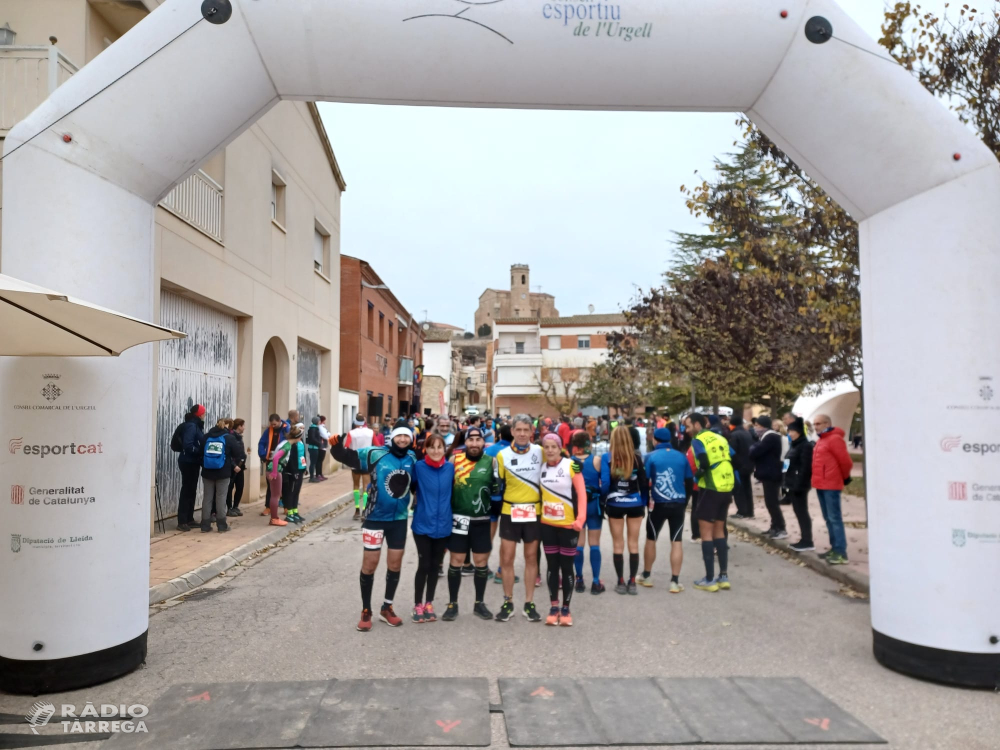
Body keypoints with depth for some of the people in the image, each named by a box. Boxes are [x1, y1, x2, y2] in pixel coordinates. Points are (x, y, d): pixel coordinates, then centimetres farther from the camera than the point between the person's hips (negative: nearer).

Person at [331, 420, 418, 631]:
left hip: (399, 518, 4)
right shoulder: (375, 454, -14)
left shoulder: (412, 459, -1)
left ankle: (387, 608, 31)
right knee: (370, 563, 4)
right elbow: (346, 456, -12)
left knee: (395, 563, 12)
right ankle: (366, 611, 21)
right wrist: (336, 445, -29)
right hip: (375, 517, -4)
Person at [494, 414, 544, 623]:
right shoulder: (502, 455, -4)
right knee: (506, 558, 3)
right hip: (510, 512, 0)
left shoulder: (540, 451, -2)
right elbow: (497, 486, 4)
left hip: (534, 512, 1)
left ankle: (529, 603, 19)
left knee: (531, 557, 8)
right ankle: (508, 602, 18)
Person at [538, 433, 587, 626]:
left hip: (568, 525, -3)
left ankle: (566, 608, 18)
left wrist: (580, 518, -20)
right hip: (547, 525, 4)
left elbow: (581, 493, -11)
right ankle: (554, 607, 20)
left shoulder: (571, 466, -10)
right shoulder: (541, 468, 3)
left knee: (567, 567, 5)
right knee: (552, 566, 9)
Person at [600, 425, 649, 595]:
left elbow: (605, 483, -14)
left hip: (615, 505, -1)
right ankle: (632, 583, 12)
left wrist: (603, 500, 1)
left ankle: (621, 583, 14)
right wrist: (645, 502, 10)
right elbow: (644, 483, -1)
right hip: (635, 504, 1)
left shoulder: (607, 458, -9)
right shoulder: (637, 457, -5)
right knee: (633, 544, 9)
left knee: (618, 545, 10)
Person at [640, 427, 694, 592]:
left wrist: (647, 500, 11)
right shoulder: (681, 456, 5)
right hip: (678, 504, 2)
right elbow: (690, 482, 8)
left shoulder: (651, 457, -3)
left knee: (651, 539, 14)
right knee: (677, 541, 6)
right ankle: (675, 582, 4)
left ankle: (647, 576, 25)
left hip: (658, 504, -2)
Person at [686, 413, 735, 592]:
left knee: (706, 533, 2)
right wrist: (733, 486, 13)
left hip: (711, 489, -7)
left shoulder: (698, 441, -7)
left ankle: (710, 580, 4)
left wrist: (694, 476, -5)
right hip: (726, 489, 7)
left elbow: (704, 464, -22)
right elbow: (735, 461, 10)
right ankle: (724, 576, 19)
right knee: (719, 531, 17)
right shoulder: (720, 438, 14)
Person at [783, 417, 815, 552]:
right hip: (792, 484, 10)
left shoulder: (806, 446, -13)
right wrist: (785, 483, 16)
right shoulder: (794, 445, 17)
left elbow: (805, 468, -20)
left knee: (802, 512, -5)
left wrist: (799, 485, -24)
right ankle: (804, 540, 18)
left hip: (799, 485, -10)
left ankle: (807, 542, 1)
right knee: (799, 512, 12)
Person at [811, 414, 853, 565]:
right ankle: (834, 548, 19)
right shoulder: (821, 440, 16)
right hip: (821, 484, 9)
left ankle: (841, 552, -7)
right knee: (828, 518, 12)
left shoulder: (834, 439, -12)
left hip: (831, 484, -9)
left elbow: (845, 461, -14)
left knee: (835, 518, -8)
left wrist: (845, 477, 0)